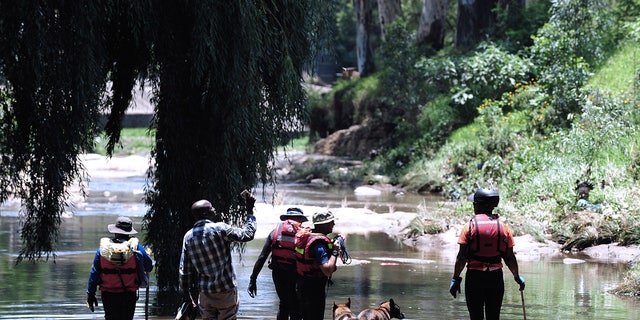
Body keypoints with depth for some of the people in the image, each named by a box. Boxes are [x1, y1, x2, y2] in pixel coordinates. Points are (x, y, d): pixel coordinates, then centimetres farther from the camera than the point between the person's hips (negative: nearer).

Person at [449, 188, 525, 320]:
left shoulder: (470, 226, -5)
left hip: (474, 276, -2)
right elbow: (510, 258, 5)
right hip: (496, 278, 2)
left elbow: (462, 257, -8)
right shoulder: (503, 227, 3)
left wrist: (455, 279, -2)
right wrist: (517, 277, 18)